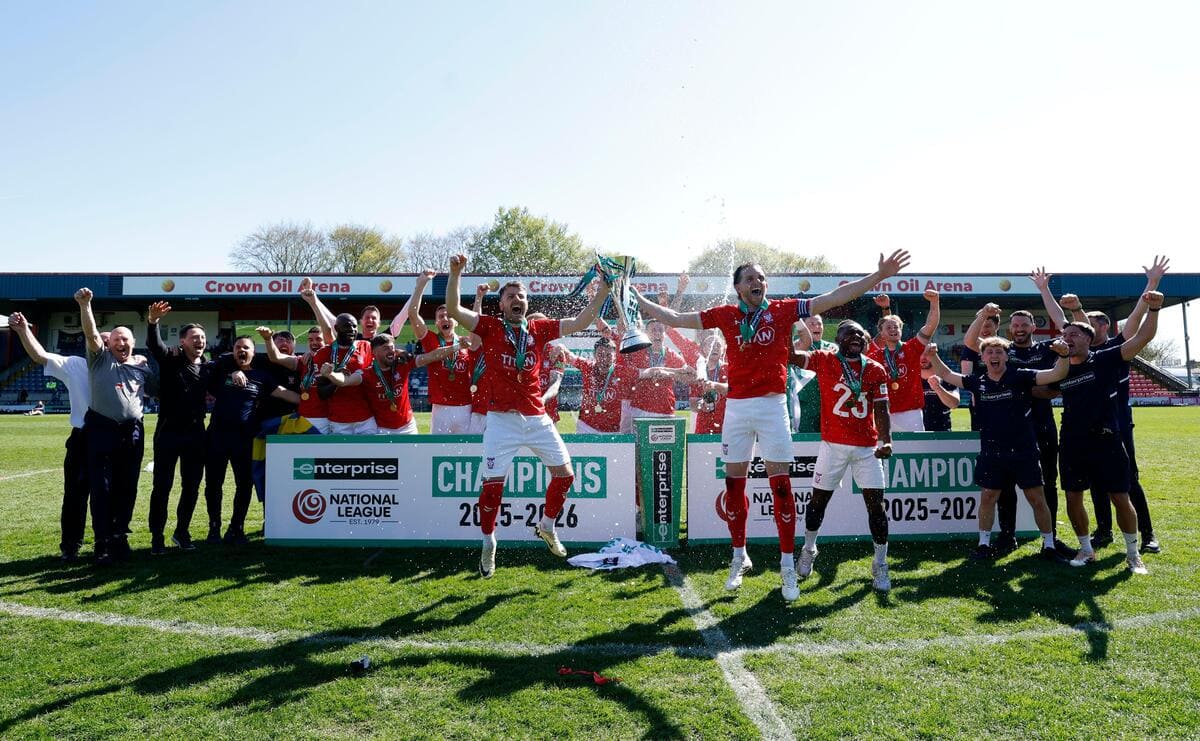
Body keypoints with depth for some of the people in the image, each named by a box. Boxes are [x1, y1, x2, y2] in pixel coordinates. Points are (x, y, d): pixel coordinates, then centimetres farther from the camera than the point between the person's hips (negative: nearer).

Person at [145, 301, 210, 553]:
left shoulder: (207, 367, 8)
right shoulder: (170, 360, -4)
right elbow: (154, 344, -23)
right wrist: (152, 322, -44)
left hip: (195, 433, 4)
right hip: (169, 431, -4)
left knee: (191, 487, 9)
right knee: (162, 486, 2)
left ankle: (182, 532, 23)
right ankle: (157, 537, 11)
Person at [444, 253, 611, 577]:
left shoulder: (540, 328, 8)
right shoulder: (490, 327, 0)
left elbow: (581, 322, 8)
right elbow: (453, 310, -12)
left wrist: (603, 289, 2)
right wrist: (455, 274, -24)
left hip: (537, 418, 4)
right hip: (502, 419, -4)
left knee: (565, 474, 7)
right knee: (493, 484, -4)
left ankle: (546, 527, 31)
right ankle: (488, 545, 18)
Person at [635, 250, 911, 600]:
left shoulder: (783, 309, 3)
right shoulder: (725, 315, 6)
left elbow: (834, 297, 2)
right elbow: (675, 318, 10)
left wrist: (878, 276, -2)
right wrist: (635, 299, 9)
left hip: (773, 405, -2)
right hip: (737, 407, 2)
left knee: (781, 485, -3)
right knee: (734, 485, 7)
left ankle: (787, 566, 7)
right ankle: (739, 557, 24)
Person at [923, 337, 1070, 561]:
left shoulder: (1020, 377, -5)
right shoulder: (977, 382, 4)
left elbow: (1056, 375, -12)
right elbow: (947, 375, 12)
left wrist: (1063, 356, -30)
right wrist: (933, 356, -3)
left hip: (1024, 451, -2)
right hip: (991, 453, 3)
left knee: (1037, 499, 3)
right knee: (987, 497, 7)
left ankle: (1049, 546, 16)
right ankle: (984, 544, 19)